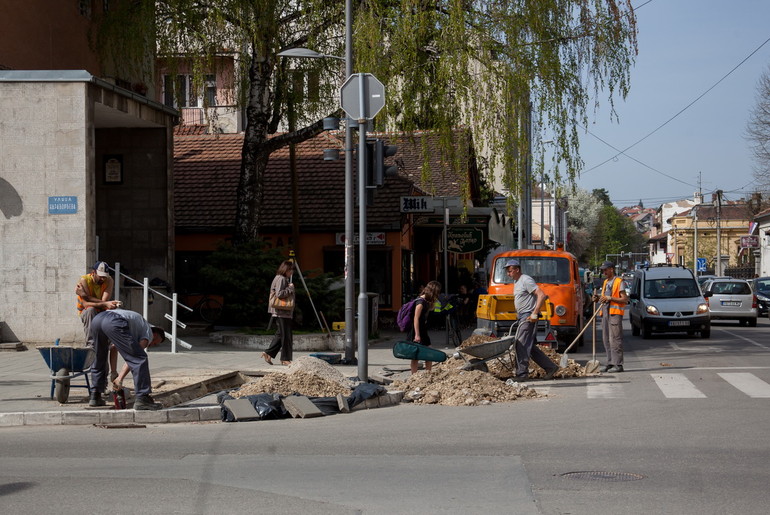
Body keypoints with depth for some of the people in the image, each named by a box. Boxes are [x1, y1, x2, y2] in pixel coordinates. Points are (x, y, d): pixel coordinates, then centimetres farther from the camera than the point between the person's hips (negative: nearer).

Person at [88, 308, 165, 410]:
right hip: (114, 322, -8)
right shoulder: (149, 334, 21)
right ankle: (142, 399, -8)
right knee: (139, 359, -2)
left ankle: (95, 397, 31)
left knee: (99, 360, 27)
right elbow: (134, 356, 6)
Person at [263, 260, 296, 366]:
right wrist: (290, 288, -14)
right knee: (285, 335, -6)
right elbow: (279, 294, -23)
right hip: (281, 312, -11)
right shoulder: (280, 279, -12)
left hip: (284, 312, 11)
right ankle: (285, 359, -1)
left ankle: (268, 353, 16)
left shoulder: (285, 279, 19)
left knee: (280, 334, 13)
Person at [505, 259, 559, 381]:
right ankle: (550, 367, 16)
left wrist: (535, 313, -23)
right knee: (529, 346, 10)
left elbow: (542, 295, -20)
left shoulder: (526, 280, -13)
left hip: (528, 317, -10)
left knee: (521, 344, -11)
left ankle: (522, 373, -8)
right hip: (522, 316, 10)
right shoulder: (516, 282, 17)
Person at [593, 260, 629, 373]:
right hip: (605, 313, 8)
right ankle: (610, 362, 12)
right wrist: (598, 297, 8)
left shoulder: (619, 282, -5)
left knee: (615, 339, -11)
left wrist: (610, 298, -17)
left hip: (615, 313, -8)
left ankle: (618, 365, -11)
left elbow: (625, 299, -11)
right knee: (606, 339, 7)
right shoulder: (605, 282, 21)